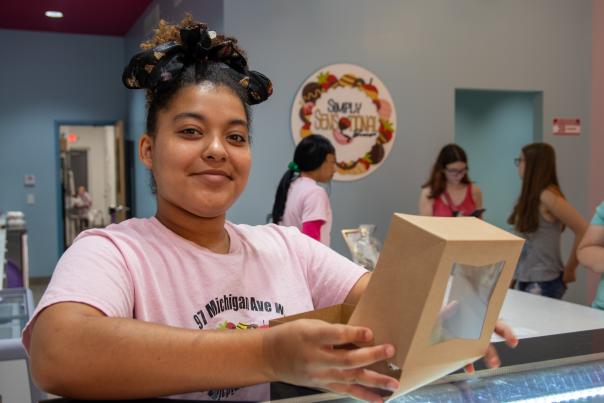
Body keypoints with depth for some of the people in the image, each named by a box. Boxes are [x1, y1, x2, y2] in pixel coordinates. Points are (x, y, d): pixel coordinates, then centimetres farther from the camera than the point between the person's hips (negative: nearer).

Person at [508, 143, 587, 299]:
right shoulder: (530, 196, 9)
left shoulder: (547, 197, -16)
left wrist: (569, 269, -8)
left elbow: (584, 231, -20)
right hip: (525, 279, 8)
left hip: (544, 282, -8)